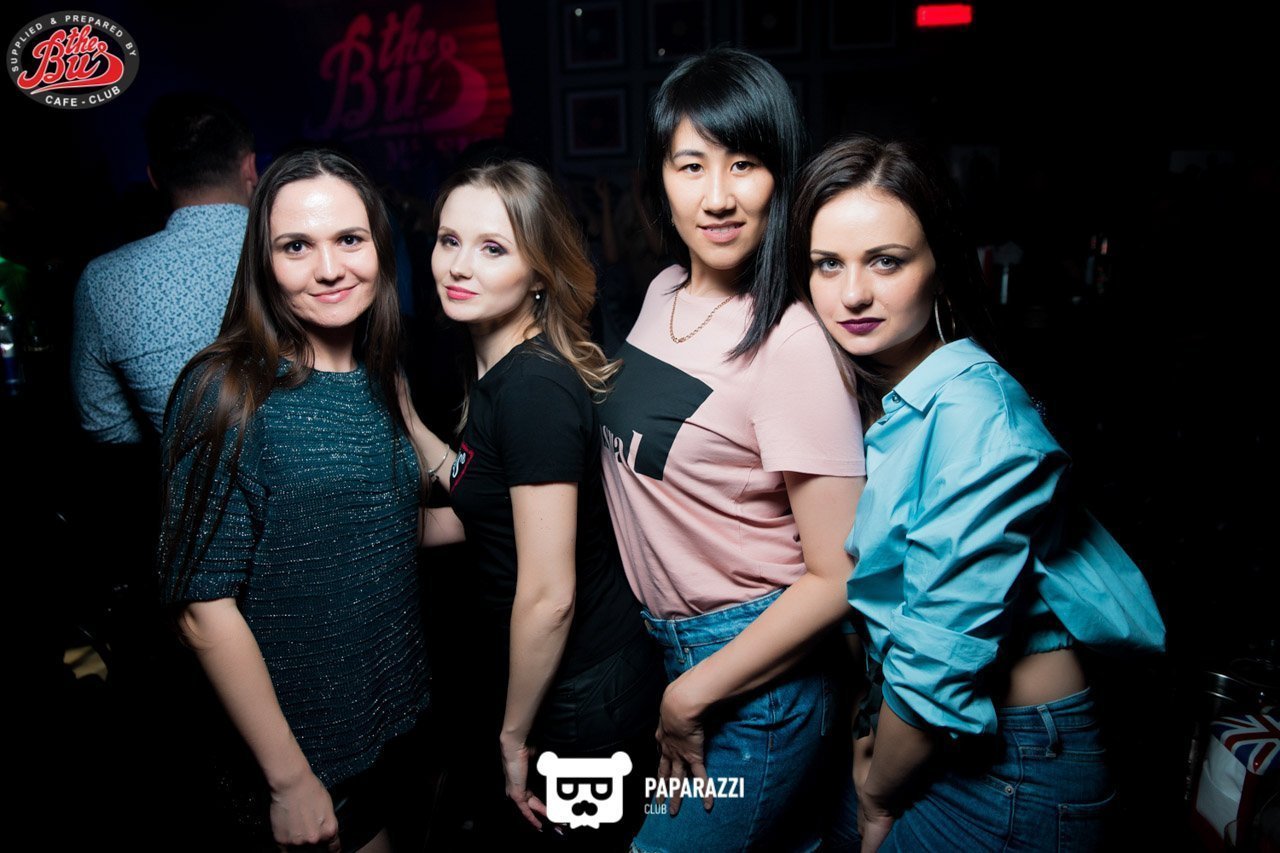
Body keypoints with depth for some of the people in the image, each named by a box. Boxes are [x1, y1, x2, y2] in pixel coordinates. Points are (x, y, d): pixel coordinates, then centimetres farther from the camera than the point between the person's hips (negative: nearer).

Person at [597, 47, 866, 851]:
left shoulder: (794, 343, -23)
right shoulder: (666, 292, 0)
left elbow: (838, 576, -20)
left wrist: (691, 697, -13)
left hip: (755, 666, -6)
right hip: (663, 641, 7)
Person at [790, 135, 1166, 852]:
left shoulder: (974, 418, -27)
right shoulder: (868, 395, -2)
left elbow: (939, 659, -24)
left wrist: (879, 794, -9)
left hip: (1009, 765, -7)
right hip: (922, 730, 7)